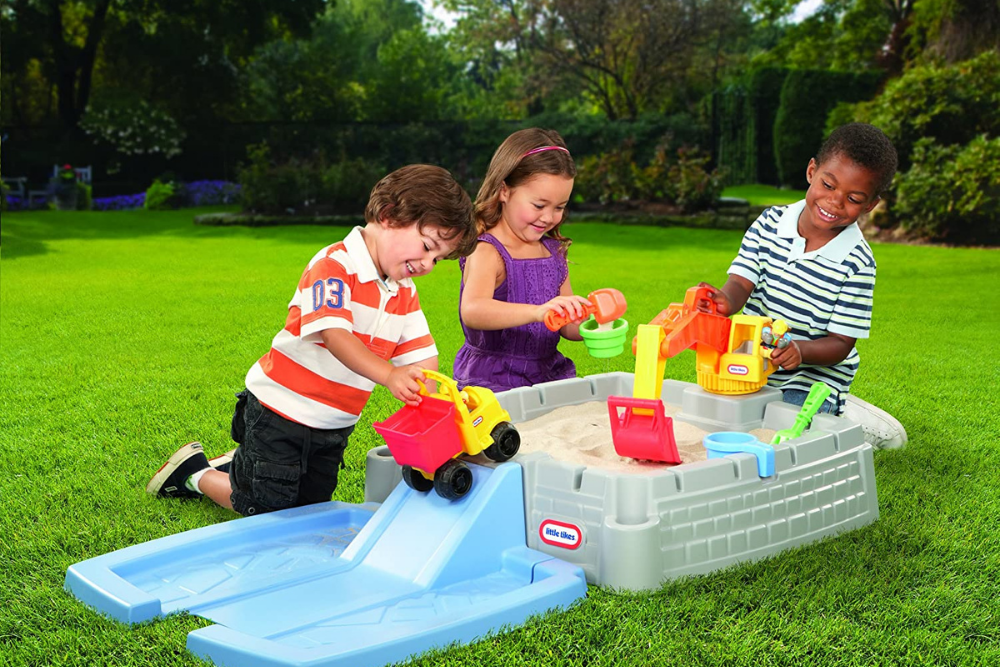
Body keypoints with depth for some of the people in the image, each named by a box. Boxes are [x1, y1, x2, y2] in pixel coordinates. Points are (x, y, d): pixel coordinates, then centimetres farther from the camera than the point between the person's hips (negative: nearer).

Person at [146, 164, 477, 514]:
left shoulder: (405, 294, 5)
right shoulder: (336, 264, -20)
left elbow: (423, 357, -2)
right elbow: (334, 335, -34)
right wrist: (388, 375, -49)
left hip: (333, 427, 8)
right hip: (280, 410, -8)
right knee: (266, 510, 1)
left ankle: (240, 467, 35)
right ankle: (195, 474, 25)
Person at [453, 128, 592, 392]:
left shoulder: (553, 251, 11)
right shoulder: (487, 252, -12)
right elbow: (472, 311, -32)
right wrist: (538, 312, -45)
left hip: (548, 374, 6)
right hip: (491, 380, -6)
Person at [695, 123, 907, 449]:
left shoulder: (856, 263, -14)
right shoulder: (771, 223, -4)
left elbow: (841, 343, -12)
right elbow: (742, 282, -11)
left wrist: (801, 351, -35)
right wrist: (725, 300, -37)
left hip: (812, 382, -5)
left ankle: (844, 420, 7)